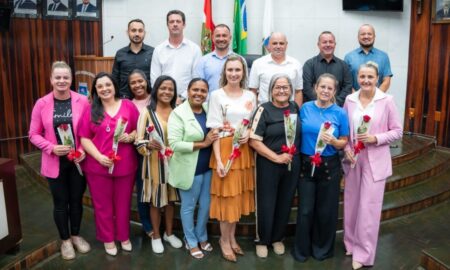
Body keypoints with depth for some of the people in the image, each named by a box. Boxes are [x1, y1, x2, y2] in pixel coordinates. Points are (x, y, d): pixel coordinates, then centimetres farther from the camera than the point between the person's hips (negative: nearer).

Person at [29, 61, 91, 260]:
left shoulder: (82, 101, -9)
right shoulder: (41, 104, -8)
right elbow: (34, 135, -1)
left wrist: (85, 150, -15)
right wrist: (52, 148, -16)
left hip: (78, 161, 0)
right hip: (55, 163, 0)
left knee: (76, 200, 15)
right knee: (60, 202, 13)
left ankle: (76, 235, 37)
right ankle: (65, 240, 33)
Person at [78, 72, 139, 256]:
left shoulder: (128, 106, 1)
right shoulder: (91, 110, 0)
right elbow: (84, 139, -3)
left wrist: (131, 136, -16)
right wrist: (99, 157, -16)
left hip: (125, 165, 1)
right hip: (98, 167, 0)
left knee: (123, 203, 15)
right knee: (103, 204, 13)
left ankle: (124, 236, 35)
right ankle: (108, 239, 32)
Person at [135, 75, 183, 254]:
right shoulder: (147, 112, -7)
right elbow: (139, 142, -10)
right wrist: (149, 145, -30)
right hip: (154, 164, -3)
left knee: (170, 199, 16)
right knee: (155, 201, 9)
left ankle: (169, 233, 34)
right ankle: (156, 236, 27)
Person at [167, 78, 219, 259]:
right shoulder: (178, 113, -15)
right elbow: (174, 144, -23)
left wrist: (219, 132, -6)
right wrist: (202, 144, -23)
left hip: (208, 167, 6)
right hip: (189, 169, -5)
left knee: (206, 205, 17)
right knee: (188, 207, 11)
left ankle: (202, 237, 39)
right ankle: (191, 242, 32)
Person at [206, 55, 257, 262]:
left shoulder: (250, 96, 8)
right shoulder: (217, 95, -5)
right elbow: (214, 130, -9)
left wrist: (248, 135, -7)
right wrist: (218, 160, -16)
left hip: (244, 151, 5)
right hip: (225, 150, -4)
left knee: (239, 195, 12)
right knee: (226, 196, 2)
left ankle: (231, 238, 29)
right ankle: (225, 240, 21)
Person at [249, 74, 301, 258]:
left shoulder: (295, 108, 5)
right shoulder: (264, 110, -8)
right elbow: (254, 141, -13)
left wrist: (294, 156, 4)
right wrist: (276, 157, -16)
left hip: (292, 164, 4)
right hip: (268, 165, -4)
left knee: (285, 203, 14)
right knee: (266, 204, 6)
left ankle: (277, 238, 34)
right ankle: (262, 240, 26)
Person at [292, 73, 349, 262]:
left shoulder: (340, 113, -4)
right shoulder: (305, 108, 0)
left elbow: (344, 142, 0)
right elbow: (299, 134, 8)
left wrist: (333, 141, -21)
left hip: (329, 166, -1)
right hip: (306, 164, 1)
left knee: (326, 209, 11)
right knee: (305, 209, 7)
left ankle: (323, 248, 33)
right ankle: (302, 248, 26)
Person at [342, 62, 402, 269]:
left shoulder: (387, 100, -7)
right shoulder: (349, 100, 2)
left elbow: (397, 131, -3)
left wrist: (375, 138, -17)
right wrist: (346, 149, -7)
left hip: (375, 161, -3)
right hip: (353, 159, 3)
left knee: (368, 207, 0)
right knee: (351, 204, 12)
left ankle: (363, 253, 15)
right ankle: (351, 243, 32)